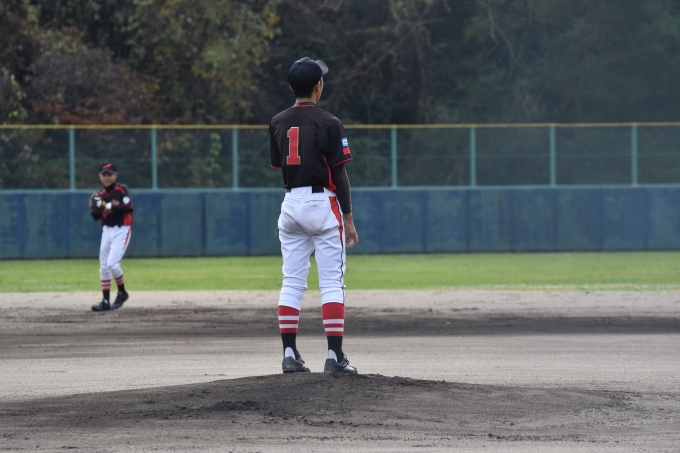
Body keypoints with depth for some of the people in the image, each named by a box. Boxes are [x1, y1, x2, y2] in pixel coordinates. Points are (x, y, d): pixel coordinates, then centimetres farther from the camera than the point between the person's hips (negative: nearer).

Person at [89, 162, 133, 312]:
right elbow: (96, 217, 12)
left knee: (112, 264, -16)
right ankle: (106, 301, 10)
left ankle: (122, 292, 5)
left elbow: (129, 208, -18)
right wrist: (94, 208, -9)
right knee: (104, 267, 4)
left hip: (121, 231, -6)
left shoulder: (122, 190, -5)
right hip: (106, 231, 6)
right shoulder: (99, 195, 11)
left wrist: (109, 206, -22)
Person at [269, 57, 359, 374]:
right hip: (322, 203, -5)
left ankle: (289, 354, 4)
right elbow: (339, 174, -10)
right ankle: (335, 356, -8)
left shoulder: (278, 123, 7)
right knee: (332, 283, -3)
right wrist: (349, 219, -6)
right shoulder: (328, 123, -9)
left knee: (292, 282, 8)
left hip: (291, 203, 5)